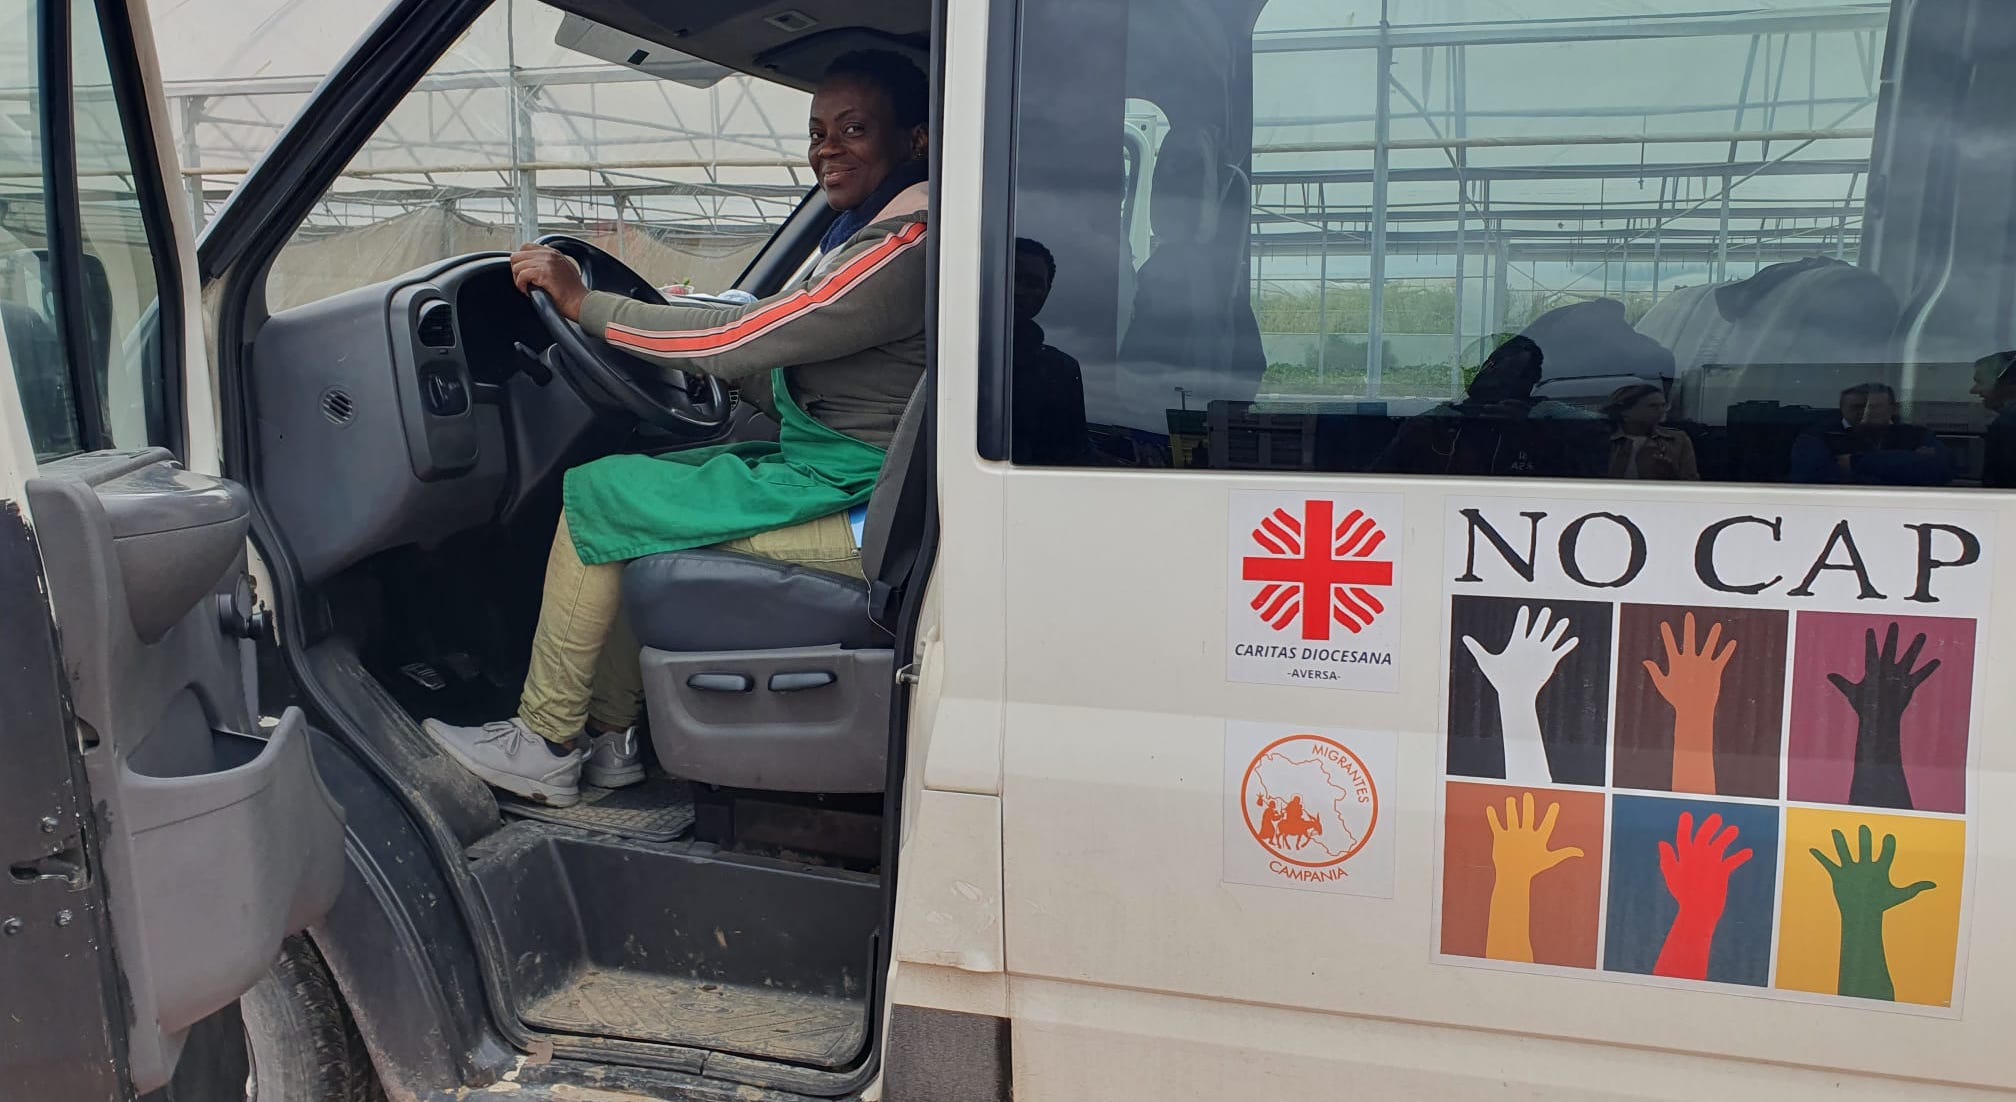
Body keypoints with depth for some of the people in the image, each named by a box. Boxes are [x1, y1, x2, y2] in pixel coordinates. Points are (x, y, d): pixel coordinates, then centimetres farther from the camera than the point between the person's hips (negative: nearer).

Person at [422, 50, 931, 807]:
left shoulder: (907, 245, -18)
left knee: (598, 495, -8)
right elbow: (789, 390, 20)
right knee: (632, 495, 15)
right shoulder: (864, 234, 15)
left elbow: (743, 339, -21)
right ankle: (609, 734, 18)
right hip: (827, 469, 10)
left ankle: (544, 747, 5)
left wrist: (583, 304, -12)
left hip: (854, 510, -10)